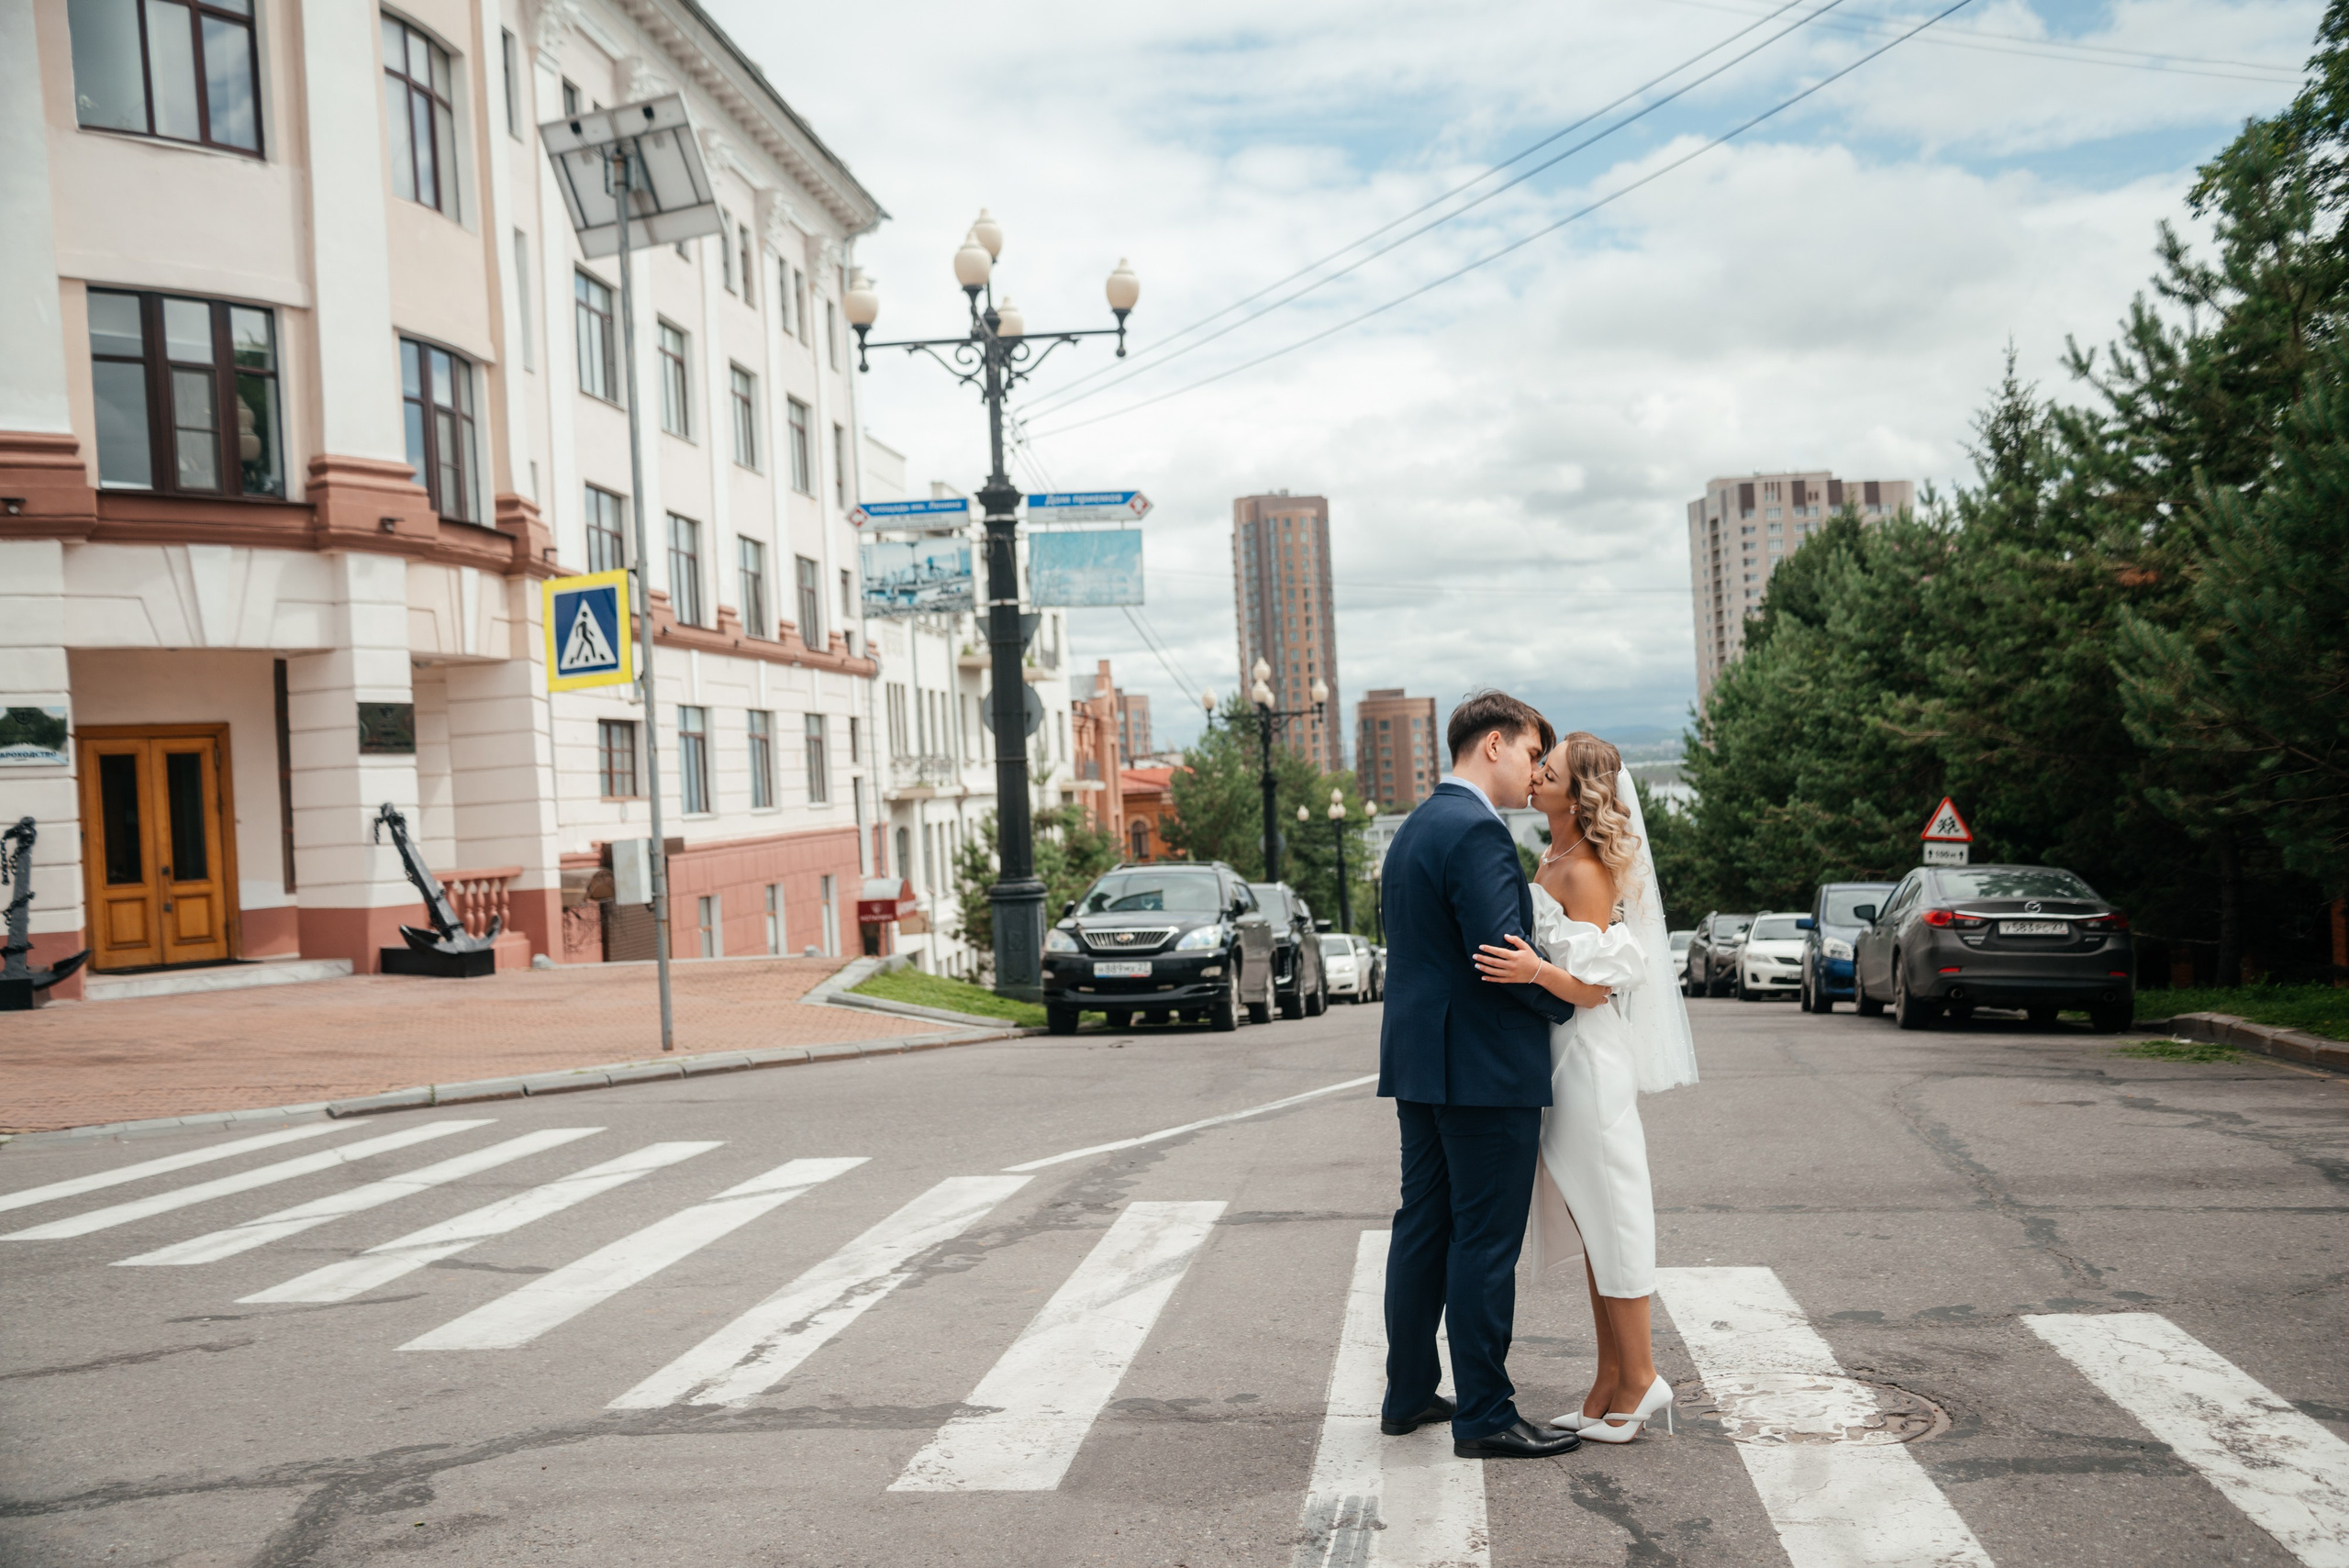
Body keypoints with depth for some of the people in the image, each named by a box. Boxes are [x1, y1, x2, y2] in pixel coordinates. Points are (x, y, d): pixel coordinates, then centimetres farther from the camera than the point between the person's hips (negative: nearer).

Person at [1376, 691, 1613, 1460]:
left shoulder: (1413, 829, 15)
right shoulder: (1477, 831, -16)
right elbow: (1500, 953, -22)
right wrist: (1567, 994, -6)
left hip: (1420, 1060, 10)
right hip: (1484, 1065, -10)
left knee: (1422, 1227, 15)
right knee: (1485, 1239, -3)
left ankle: (1408, 1395, 24)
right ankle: (1484, 1415, 5)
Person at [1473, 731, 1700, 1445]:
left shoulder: (1587, 872, -16)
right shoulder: (1550, 863, 12)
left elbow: (1592, 982, -20)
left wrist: (1536, 972, -35)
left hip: (1590, 1059, -10)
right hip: (1561, 1062, 10)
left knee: (1610, 1224, 0)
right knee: (1591, 1226, 14)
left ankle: (1639, 1380, 11)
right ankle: (1611, 1384, 22)